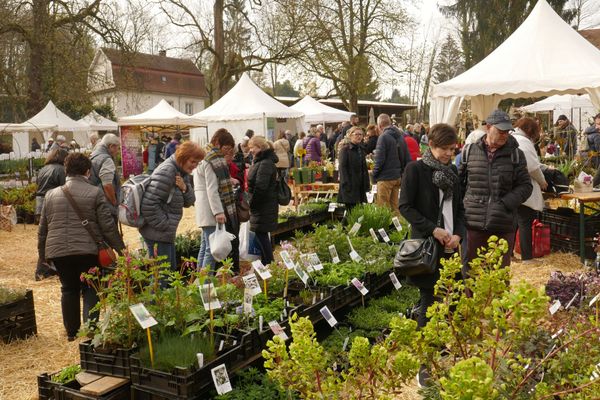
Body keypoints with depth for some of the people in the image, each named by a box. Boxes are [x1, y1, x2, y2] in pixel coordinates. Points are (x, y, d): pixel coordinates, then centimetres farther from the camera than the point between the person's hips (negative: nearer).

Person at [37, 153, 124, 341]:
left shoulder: (51, 194, 8)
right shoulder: (95, 193, -5)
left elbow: (43, 228, 13)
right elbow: (108, 225, -7)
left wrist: (42, 252, 24)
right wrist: (120, 247, 1)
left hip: (58, 251, 4)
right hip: (87, 250, -3)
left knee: (69, 289, 16)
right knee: (90, 289, 10)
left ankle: (71, 331, 23)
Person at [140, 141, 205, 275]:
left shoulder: (182, 173, 11)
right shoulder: (166, 172, -18)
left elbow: (188, 202, 9)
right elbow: (148, 204, -24)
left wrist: (185, 188, -11)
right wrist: (164, 226, -18)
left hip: (166, 233, 10)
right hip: (157, 233, -10)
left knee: (171, 269, 18)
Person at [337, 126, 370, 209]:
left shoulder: (361, 149, 16)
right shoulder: (345, 149, -6)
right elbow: (342, 167, -12)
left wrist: (366, 185, 10)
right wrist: (346, 184, -20)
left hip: (360, 185, 7)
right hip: (350, 186, -7)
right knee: (350, 208, -5)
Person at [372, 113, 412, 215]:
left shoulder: (383, 137, -13)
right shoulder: (400, 136, 9)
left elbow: (379, 160, -17)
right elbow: (407, 159, 11)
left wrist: (374, 176, -6)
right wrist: (402, 172, 16)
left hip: (385, 178, -7)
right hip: (398, 177, 7)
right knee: (395, 206, 14)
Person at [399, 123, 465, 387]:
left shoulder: (453, 171, 12)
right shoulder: (416, 169, -6)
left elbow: (459, 207, 16)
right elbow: (406, 206, -9)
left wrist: (458, 233, -1)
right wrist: (432, 229, -16)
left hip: (451, 246, 6)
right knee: (429, 301, -2)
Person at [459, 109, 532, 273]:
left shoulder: (516, 154, 3)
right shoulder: (469, 151, 4)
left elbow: (525, 186, 4)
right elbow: (458, 182, 11)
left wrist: (505, 203, -9)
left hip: (503, 226, 0)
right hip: (473, 223, 0)